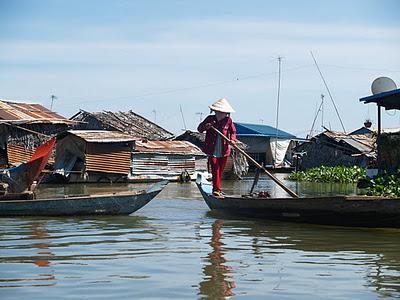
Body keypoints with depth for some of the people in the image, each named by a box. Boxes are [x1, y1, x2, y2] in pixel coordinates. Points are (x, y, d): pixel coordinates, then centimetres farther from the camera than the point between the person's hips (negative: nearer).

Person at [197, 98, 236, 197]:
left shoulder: (228, 120, 1)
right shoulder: (210, 119, -1)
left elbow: (233, 131, 11)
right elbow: (199, 129, 4)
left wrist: (233, 140, -10)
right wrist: (205, 126, -19)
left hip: (224, 151, 2)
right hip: (212, 150, -2)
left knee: (220, 170, 10)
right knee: (215, 169, -11)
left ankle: (217, 189, 22)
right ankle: (216, 189, -12)